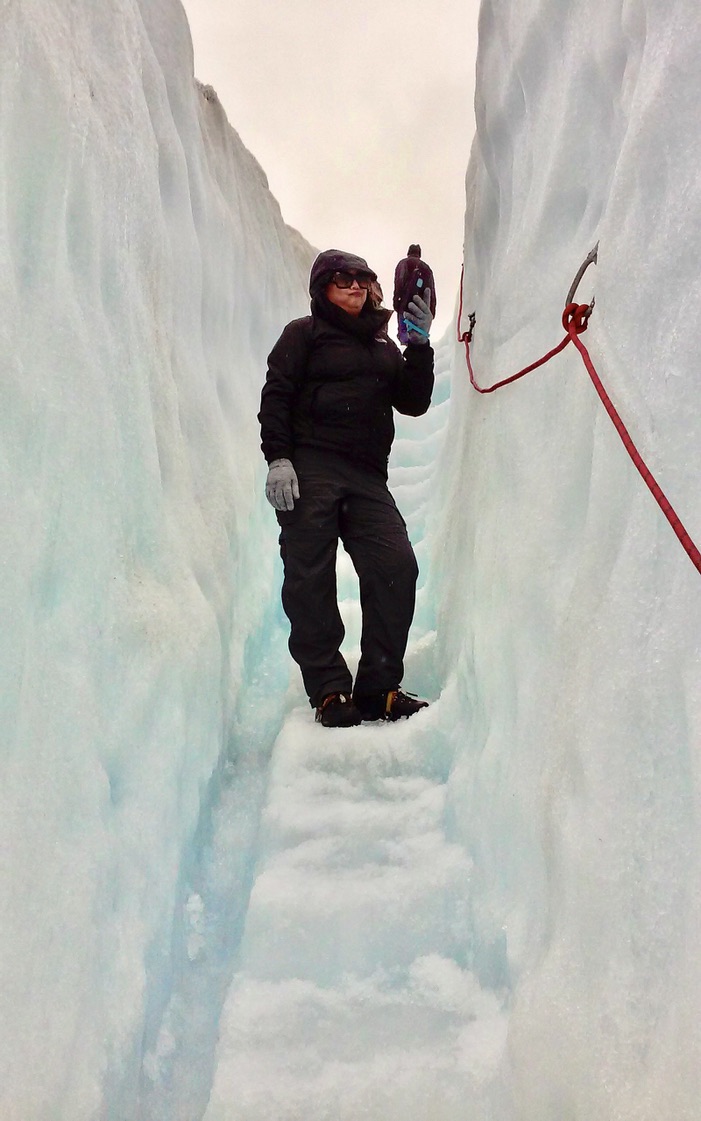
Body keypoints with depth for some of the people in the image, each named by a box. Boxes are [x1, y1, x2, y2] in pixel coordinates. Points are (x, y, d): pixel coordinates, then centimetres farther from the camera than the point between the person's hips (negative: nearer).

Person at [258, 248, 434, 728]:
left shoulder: (383, 345, 25)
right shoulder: (304, 334, 11)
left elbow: (413, 402, 16)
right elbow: (277, 395, 1)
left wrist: (421, 347, 2)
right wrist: (277, 458, -12)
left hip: (366, 476, 4)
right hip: (309, 469, -4)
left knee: (397, 566, -12)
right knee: (310, 579, -9)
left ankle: (378, 688, -5)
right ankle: (329, 691, -3)